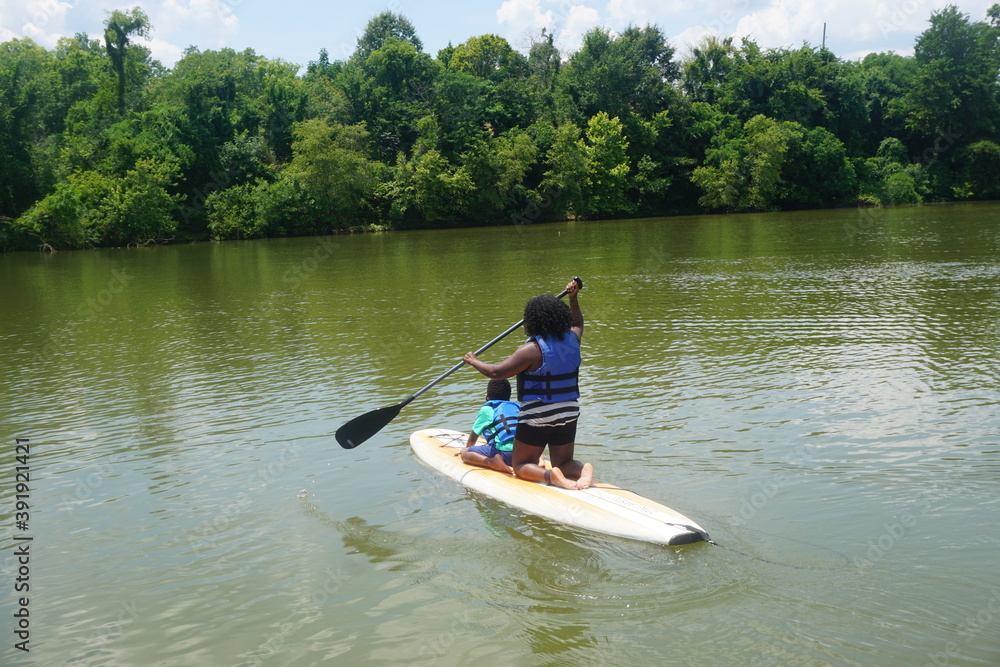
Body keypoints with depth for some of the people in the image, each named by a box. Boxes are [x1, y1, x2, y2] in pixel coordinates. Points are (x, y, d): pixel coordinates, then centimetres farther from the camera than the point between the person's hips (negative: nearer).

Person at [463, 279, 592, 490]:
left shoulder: (532, 349, -21)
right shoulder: (572, 339, 0)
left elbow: (496, 372, -18)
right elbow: (578, 324, 26)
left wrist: (474, 361, -2)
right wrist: (573, 298, 31)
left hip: (537, 416, -6)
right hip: (569, 414, 6)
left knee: (520, 465, 9)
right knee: (564, 464, 19)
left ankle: (550, 475, -21)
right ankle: (582, 470, -15)